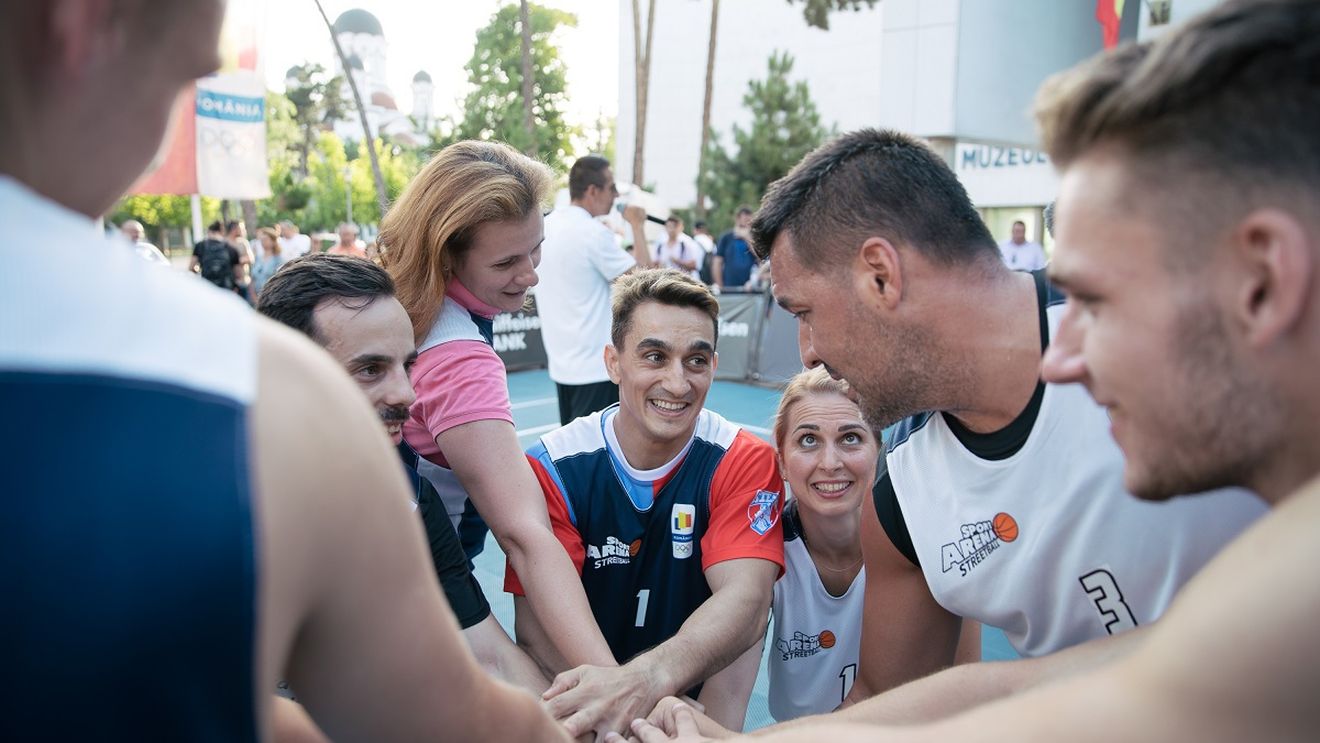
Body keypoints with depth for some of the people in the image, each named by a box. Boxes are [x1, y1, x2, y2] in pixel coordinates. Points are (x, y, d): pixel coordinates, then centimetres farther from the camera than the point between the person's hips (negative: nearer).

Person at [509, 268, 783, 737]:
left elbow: (746, 597, -22)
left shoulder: (744, 463, -8)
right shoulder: (552, 468, -9)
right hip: (580, 718, 0)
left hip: (698, 700, 1)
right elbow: (537, 624, -14)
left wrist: (647, 678, -40)